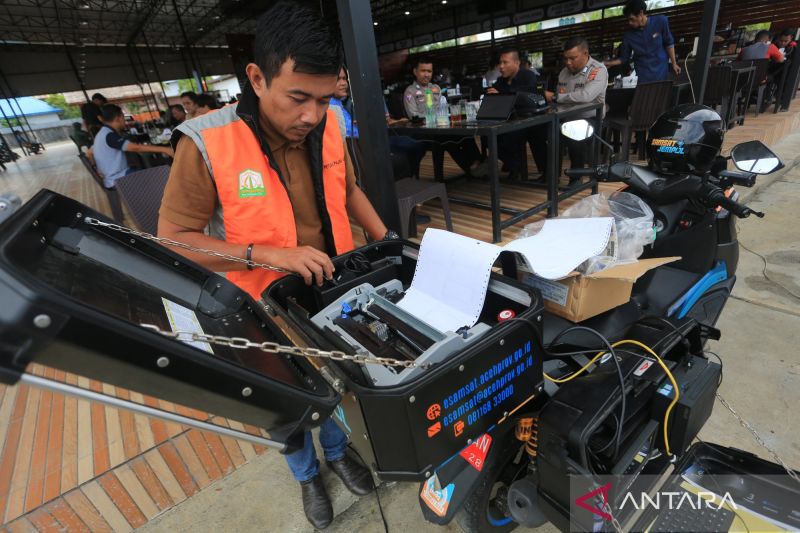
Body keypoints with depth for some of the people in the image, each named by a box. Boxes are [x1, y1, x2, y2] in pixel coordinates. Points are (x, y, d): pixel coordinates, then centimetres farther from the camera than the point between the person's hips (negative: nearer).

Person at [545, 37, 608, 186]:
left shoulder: (599, 70, -11)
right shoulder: (564, 72, 12)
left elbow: (585, 96, -28)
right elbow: (560, 98, 12)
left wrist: (555, 97, -22)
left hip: (589, 119, -6)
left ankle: (576, 176, -13)